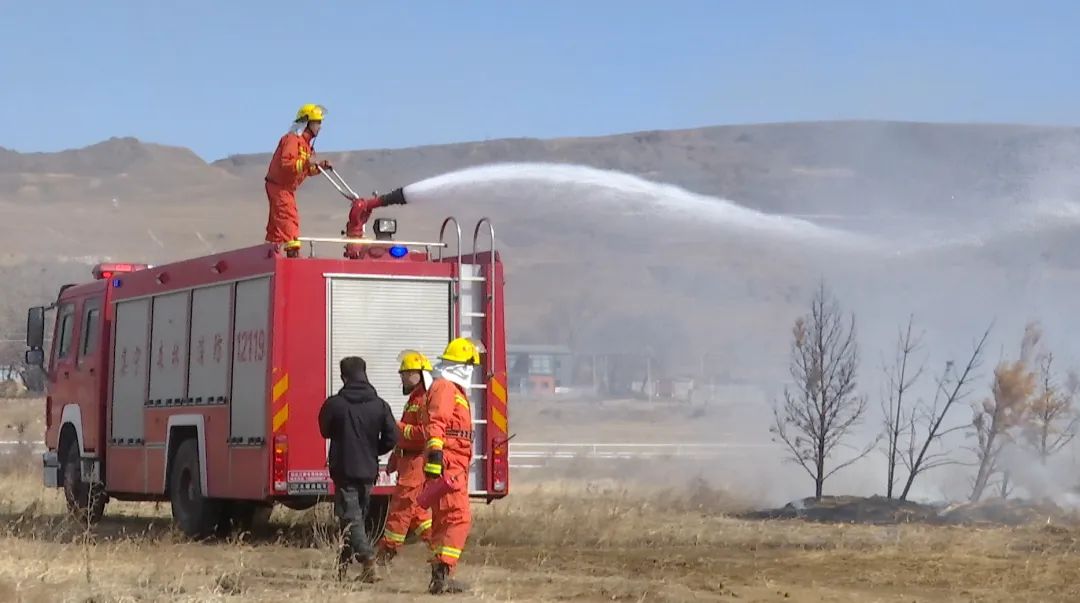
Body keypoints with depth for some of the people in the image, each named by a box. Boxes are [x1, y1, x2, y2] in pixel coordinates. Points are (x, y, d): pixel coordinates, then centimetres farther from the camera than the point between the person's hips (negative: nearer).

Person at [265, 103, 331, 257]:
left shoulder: (306, 142, 15)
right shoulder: (292, 139, -17)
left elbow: (306, 170, 17)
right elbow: (285, 163, -28)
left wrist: (319, 167, 0)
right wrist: (305, 163, -36)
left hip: (286, 188, 10)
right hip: (279, 186, -10)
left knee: (277, 221, 14)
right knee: (289, 217, -17)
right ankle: (292, 250, -24)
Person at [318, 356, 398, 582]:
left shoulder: (334, 404, -10)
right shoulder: (379, 405, -3)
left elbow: (325, 431, 6)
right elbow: (391, 437, -3)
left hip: (344, 469, -4)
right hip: (368, 470, 4)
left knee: (350, 517, -4)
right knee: (357, 515, 17)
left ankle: (367, 557, -23)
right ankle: (345, 562, 25)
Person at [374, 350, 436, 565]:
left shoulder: (426, 400, -14)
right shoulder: (414, 399, 20)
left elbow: (424, 433, -25)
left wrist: (398, 427, -17)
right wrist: (395, 458, 24)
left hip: (418, 461, -11)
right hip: (408, 462, 11)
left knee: (402, 505, -7)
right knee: (414, 507, 13)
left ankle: (387, 550, -4)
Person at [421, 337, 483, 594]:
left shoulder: (453, 390, 24)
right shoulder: (444, 388, -9)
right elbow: (435, 423, -22)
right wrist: (435, 452, -31)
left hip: (454, 468, 11)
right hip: (447, 466, -11)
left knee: (443, 520, 12)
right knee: (459, 517, -16)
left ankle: (439, 577, 15)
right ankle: (443, 571, -21)